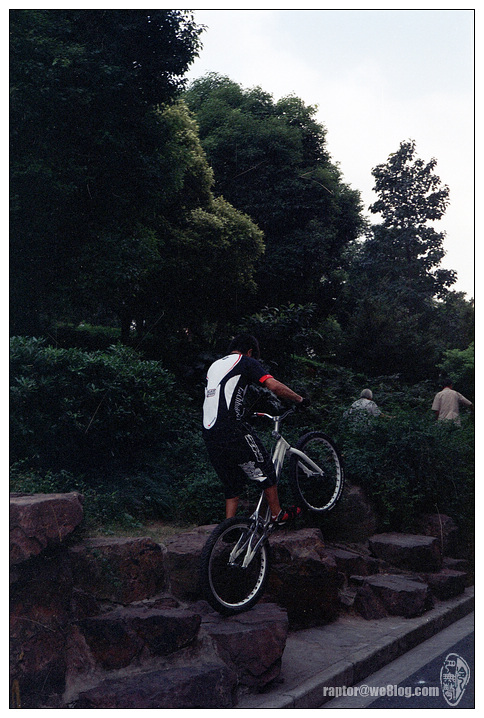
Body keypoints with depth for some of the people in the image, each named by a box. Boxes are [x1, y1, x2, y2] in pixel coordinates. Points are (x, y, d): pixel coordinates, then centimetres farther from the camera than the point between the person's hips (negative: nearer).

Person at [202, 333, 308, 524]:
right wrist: (300, 399, 4)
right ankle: (278, 515, 22)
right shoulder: (246, 362, 3)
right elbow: (274, 386, -9)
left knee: (232, 483, 17)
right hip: (233, 431, -7)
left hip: (209, 435, 7)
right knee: (264, 468, 11)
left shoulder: (214, 366, 25)